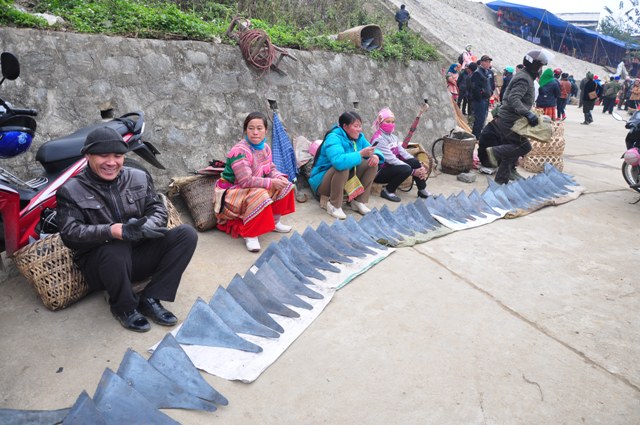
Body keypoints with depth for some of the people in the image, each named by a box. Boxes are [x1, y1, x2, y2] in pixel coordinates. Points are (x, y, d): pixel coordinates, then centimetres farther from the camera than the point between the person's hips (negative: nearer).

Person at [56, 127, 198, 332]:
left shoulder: (139, 178, 6)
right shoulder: (71, 190, -5)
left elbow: (158, 208, 0)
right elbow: (70, 233, -17)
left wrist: (148, 225, -26)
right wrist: (115, 231, -34)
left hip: (140, 255, 4)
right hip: (100, 262, -4)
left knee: (187, 234, -15)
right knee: (116, 250, -39)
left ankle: (150, 298, -12)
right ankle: (124, 307, -9)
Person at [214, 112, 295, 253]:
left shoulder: (265, 147, 0)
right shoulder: (240, 151, -27)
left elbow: (271, 169, 8)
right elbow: (245, 181, -33)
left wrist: (279, 177, -15)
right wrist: (271, 183, -29)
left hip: (254, 188, 9)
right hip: (231, 192, -8)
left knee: (284, 185, -2)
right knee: (260, 195, -37)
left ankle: (274, 221, 12)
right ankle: (250, 235, -21)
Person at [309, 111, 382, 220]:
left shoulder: (359, 137, -1)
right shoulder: (334, 138, -26)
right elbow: (339, 161, -44)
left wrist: (376, 155, -20)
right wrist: (361, 153, -39)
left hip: (346, 178, 7)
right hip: (323, 181, -7)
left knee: (372, 163, -8)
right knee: (343, 167, -37)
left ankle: (359, 201, -3)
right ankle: (334, 205, -20)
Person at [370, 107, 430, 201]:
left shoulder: (393, 137, 10)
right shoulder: (378, 139, -18)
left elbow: (404, 153, 1)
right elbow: (391, 159, -24)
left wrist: (420, 166, -13)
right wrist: (413, 171, -24)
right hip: (379, 172, -8)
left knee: (414, 162, -10)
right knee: (406, 169, -29)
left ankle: (422, 190, 4)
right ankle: (388, 191, -10)